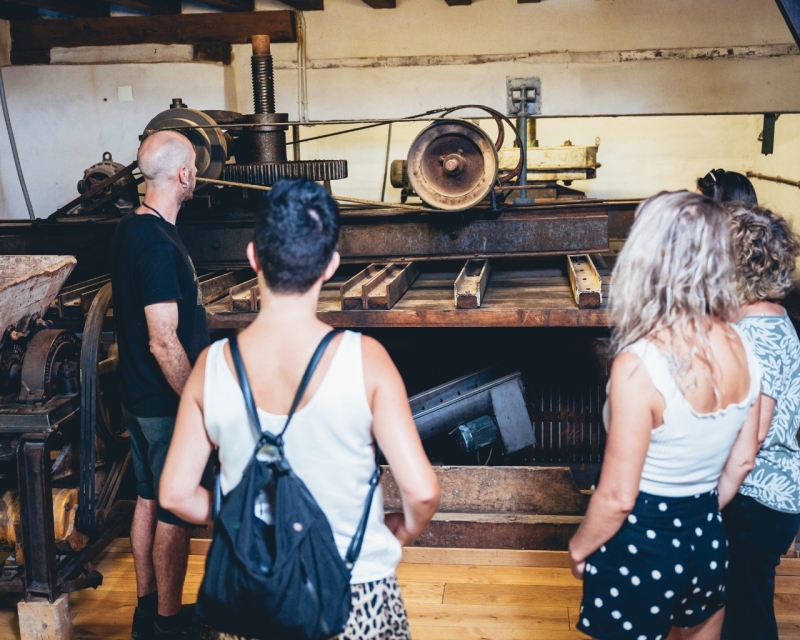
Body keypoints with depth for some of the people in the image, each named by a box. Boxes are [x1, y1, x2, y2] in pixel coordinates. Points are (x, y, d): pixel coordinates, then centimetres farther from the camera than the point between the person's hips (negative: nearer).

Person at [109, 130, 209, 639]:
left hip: (139, 396, 10)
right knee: (175, 514, 4)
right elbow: (164, 343, -27)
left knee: (149, 501, 19)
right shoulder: (160, 245, -25)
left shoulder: (131, 229, 6)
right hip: (167, 404, -10)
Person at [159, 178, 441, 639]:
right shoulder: (364, 358, -20)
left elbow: (177, 494, -5)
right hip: (358, 590, -1)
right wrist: (405, 532, 2)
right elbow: (422, 491, -19)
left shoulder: (212, 366, -12)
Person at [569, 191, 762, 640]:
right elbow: (742, 462, 6)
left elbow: (618, 497, -21)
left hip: (642, 545, -6)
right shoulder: (741, 348, -7)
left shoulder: (640, 365, -27)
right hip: (709, 540, 6)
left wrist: (579, 548, -3)